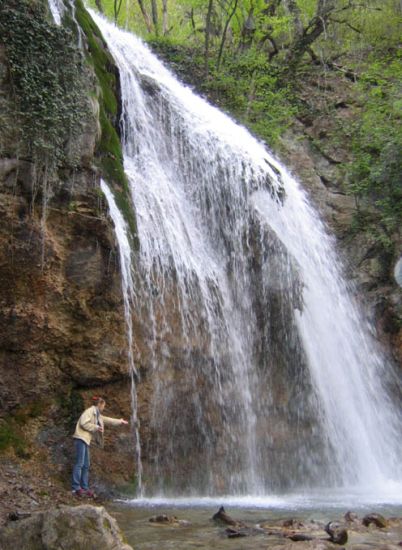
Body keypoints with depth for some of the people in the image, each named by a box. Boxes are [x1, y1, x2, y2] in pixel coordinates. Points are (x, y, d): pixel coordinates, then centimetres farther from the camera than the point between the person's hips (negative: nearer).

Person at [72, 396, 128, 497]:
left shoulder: (97, 415, 22)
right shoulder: (89, 411, -6)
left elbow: (107, 420, 34)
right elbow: (83, 423, -18)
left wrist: (119, 422, 37)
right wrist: (96, 428, -13)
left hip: (86, 440, 10)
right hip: (81, 438, -10)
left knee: (86, 465, 7)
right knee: (80, 463, -14)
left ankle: (85, 488, 9)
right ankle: (76, 487, -16)